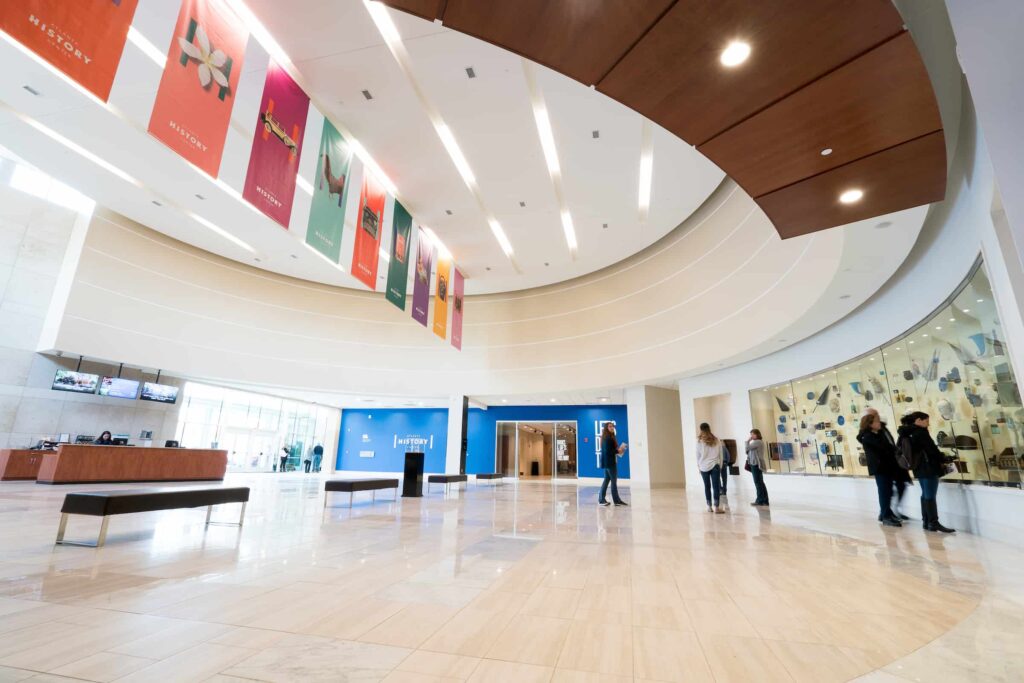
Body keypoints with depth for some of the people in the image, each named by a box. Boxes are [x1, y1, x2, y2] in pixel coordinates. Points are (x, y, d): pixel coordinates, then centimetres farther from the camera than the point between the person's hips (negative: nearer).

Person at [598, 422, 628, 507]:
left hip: (608, 462, 10)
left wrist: (619, 449, 1)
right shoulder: (607, 438, -16)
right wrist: (618, 451, -14)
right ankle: (616, 500, 7)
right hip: (609, 462, -10)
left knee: (607, 480, 11)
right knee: (614, 481, -1)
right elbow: (607, 451, -22)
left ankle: (601, 499, 14)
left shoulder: (610, 437, 16)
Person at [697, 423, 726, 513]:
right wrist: (720, 466, 13)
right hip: (715, 465, 0)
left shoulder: (699, 440, -3)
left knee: (707, 486, 8)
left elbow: (698, 454, 1)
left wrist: (699, 465, 13)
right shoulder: (716, 440, 2)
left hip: (704, 466, 0)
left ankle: (709, 507, 13)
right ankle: (717, 507, -4)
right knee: (716, 486, -1)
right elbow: (720, 454, 6)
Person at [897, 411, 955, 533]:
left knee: (925, 495, 14)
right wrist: (943, 460, 4)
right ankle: (934, 523, -4)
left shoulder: (908, 434, 11)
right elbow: (932, 449, -13)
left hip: (919, 468, 9)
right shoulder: (921, 432, -15)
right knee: (930, 496, -6)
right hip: (928, 467, -8)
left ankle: (926, 521, 18)